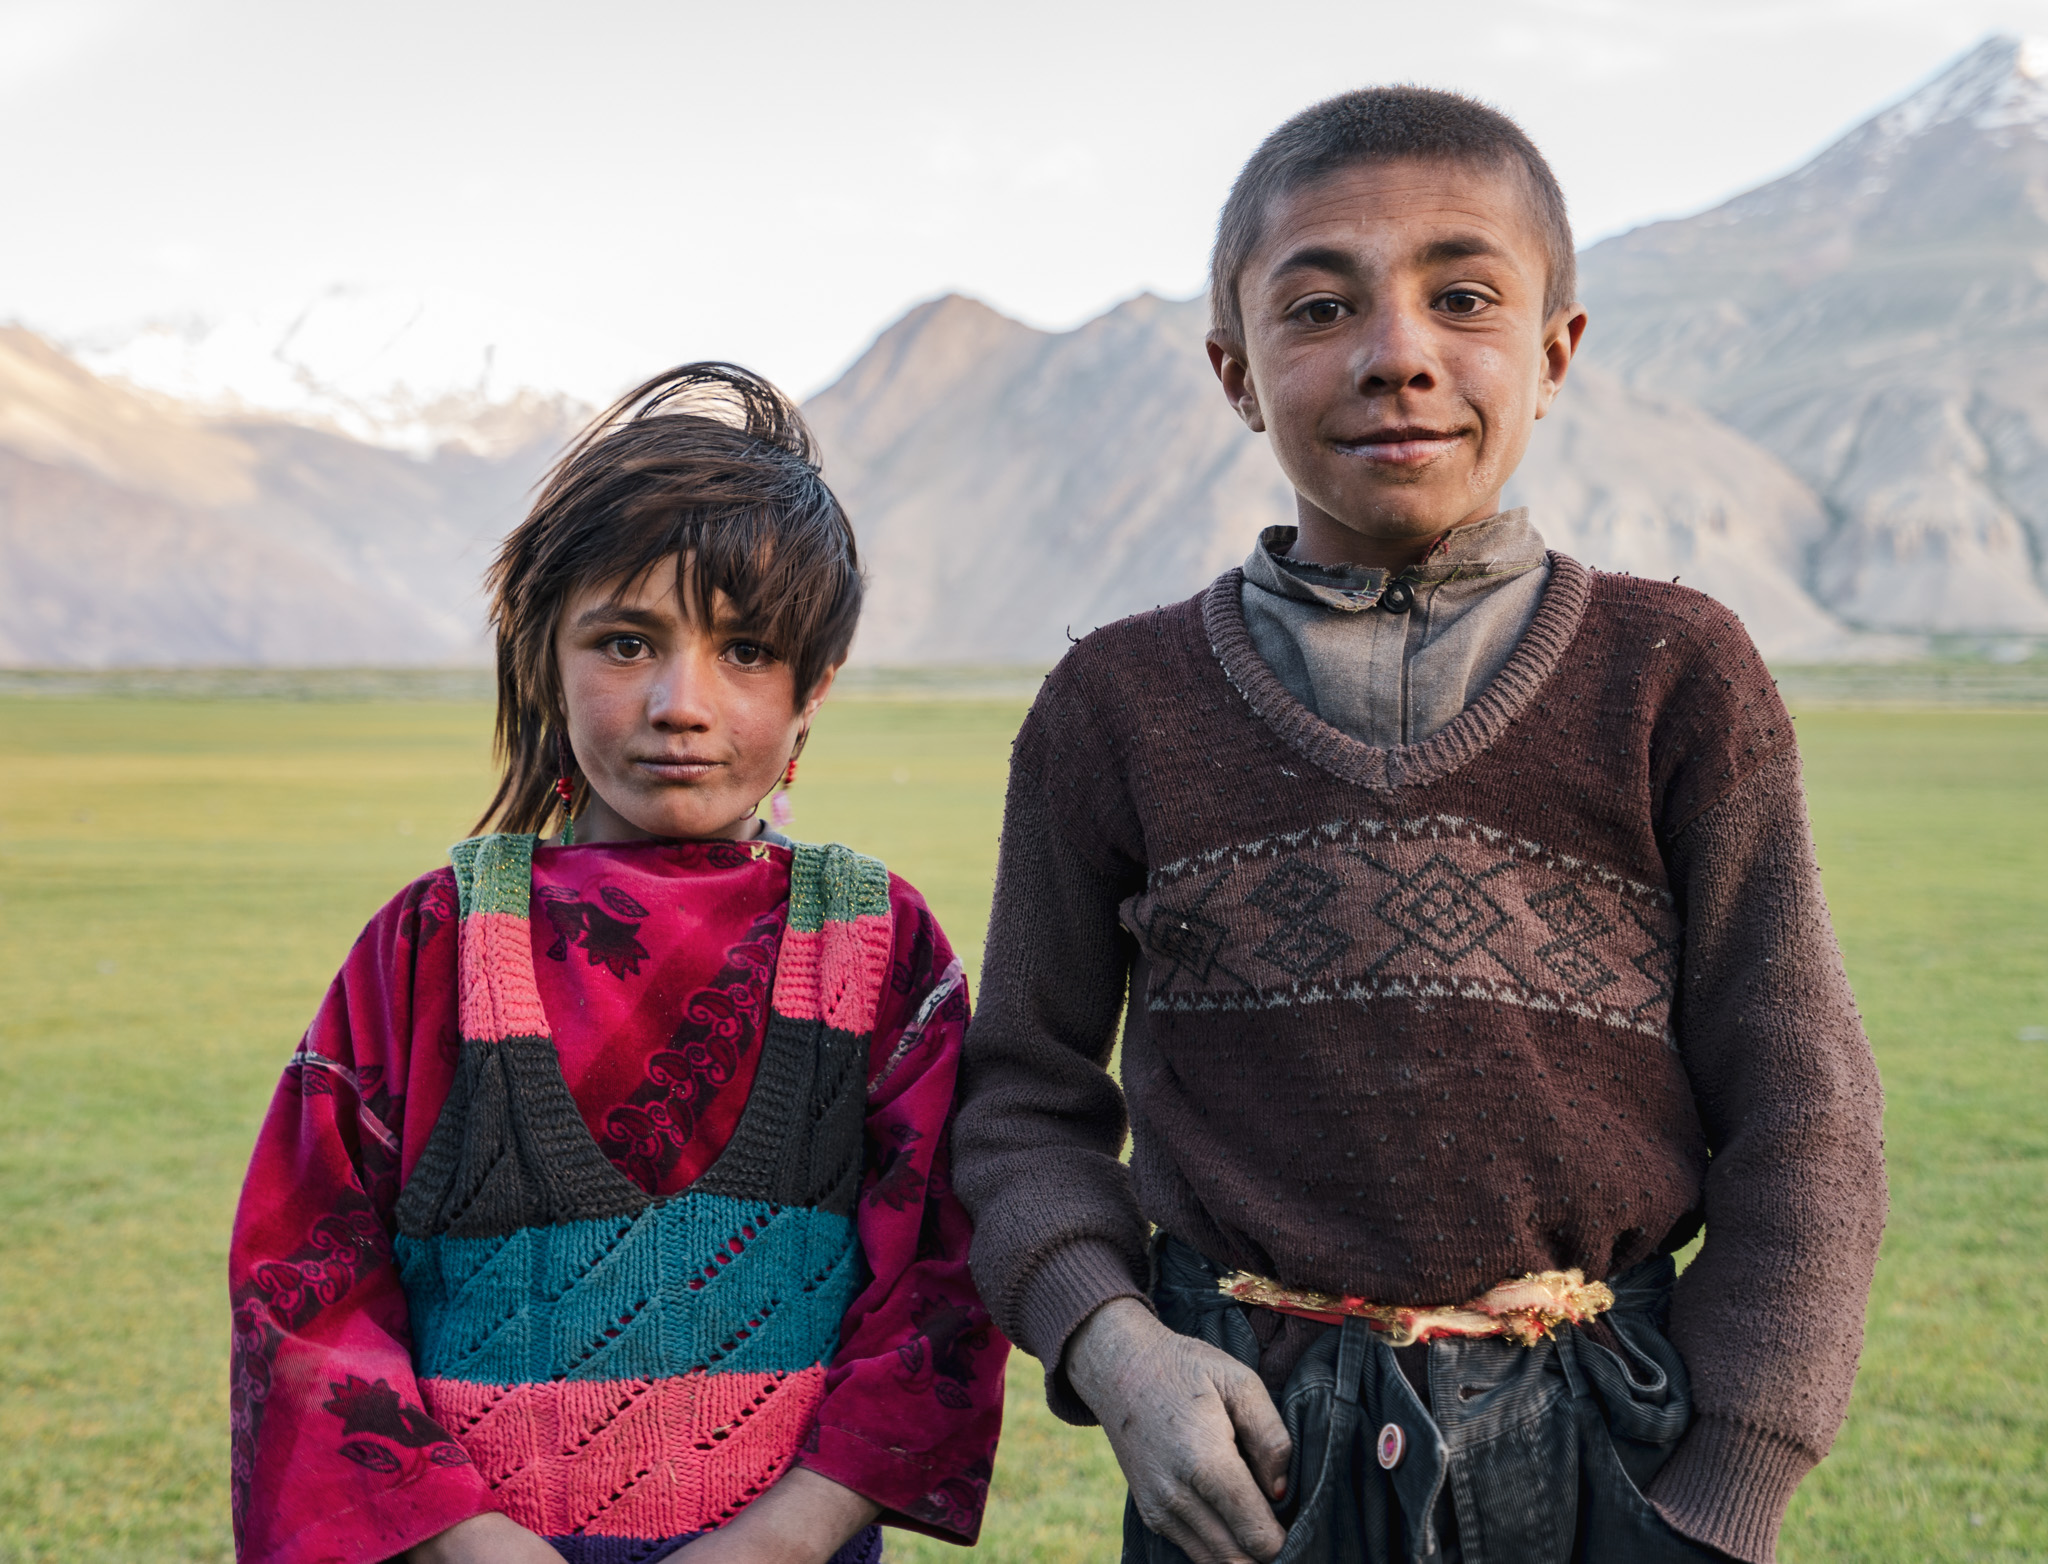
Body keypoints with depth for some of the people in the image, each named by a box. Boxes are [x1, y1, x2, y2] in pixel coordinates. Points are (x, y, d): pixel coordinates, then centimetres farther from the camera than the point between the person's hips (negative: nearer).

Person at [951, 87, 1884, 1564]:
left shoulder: (1673, 675, -2)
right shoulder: (1120, 705, 1)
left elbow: (1799, 1119, -1)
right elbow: (1026, 1097, 6)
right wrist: (1109, 1344, -12)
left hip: (1600, 1441, 0)